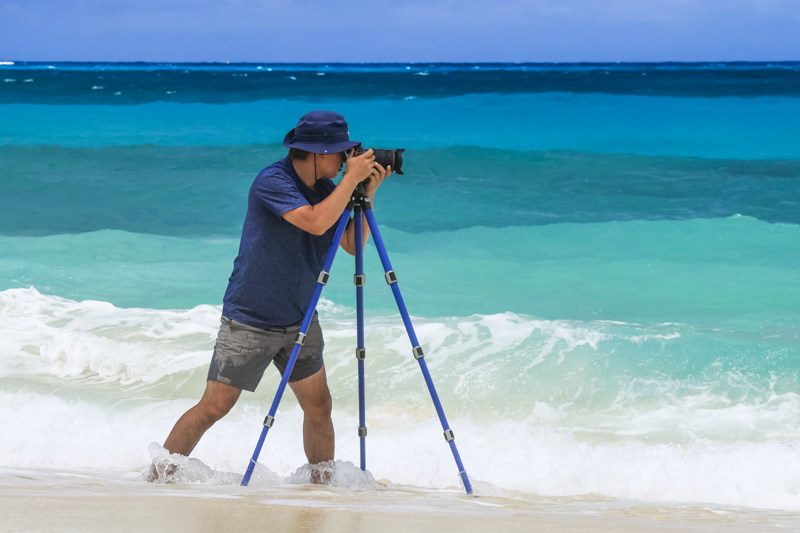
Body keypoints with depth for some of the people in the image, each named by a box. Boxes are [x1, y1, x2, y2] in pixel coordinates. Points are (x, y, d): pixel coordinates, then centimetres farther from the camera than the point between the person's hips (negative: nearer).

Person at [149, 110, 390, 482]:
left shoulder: (325, 189, 5)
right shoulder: (272, 182, -19)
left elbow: (353, 245, 5)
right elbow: (316, 223, -33)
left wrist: (367, 194, -5)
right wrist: (351, 179, -24)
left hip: (300, 321, 7)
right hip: (250, 321, -7)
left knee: (319, 407, 5)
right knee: (213, 407, -5)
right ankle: (157, 478, 6)